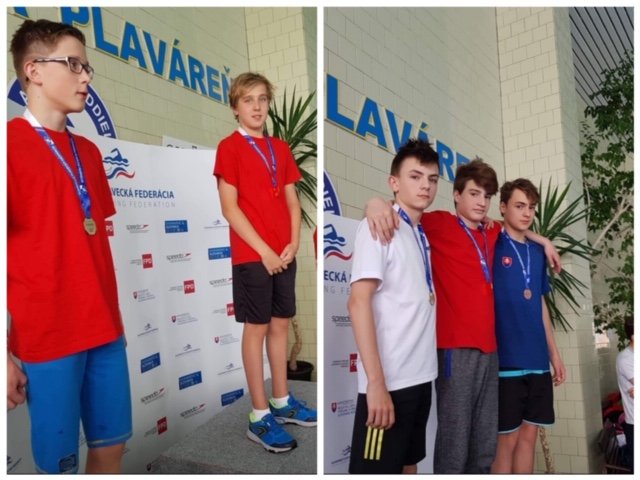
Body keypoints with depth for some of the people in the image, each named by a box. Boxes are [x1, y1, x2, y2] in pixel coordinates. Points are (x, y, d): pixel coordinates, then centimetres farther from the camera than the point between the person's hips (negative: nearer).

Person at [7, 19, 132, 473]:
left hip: (104, 331, 6)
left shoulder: (88, 151, 13)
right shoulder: (12, 145, -8)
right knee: (59, 460, 7)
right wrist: (7, 356, -14)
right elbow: (15, 255, -13)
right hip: (46, 339, -6)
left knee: (111, 445, 15)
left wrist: (113, 318, 13)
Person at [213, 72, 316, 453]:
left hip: (284, 254, 6)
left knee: (281, 324, 13)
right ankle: (260, 416, 12)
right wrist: (264, 250, -14)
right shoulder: (229, 147, -5)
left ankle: (282, 402, 28)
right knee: (256, 328, 1)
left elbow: (292, 200, 13)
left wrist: (294, 242, -2)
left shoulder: (280, 148, 13)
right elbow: (229, 208, -11)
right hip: (252, 255, -6)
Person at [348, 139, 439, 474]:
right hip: (388, 381, -8)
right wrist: (376, 382, -23)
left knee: (408, 464, 18)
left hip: (420, 377, 8)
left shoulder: (421, 235, 14)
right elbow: (358, 302, -18)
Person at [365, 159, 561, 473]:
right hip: (456, 348, -7)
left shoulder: (491, 233, 17)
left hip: (489, 347, 7)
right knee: (454, 445, -5)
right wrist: (377, 201, -23)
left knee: (486, 446, 13)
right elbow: (408, 206, -2)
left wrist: (544, 242, 29)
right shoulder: (439, 224, -1)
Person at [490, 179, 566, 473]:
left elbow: (540, 305, 18)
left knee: (529, 434, 13)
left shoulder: (537, 252, 13)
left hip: (537, 359, 6)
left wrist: (554, 353, 17)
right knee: (507, 438, 2)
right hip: (505, 359, -6)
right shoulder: (493, 245, -5)